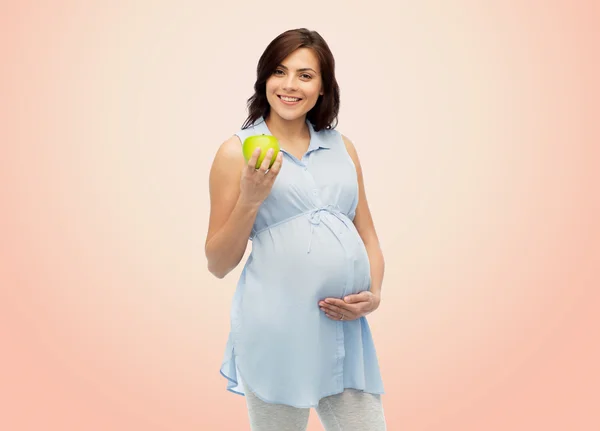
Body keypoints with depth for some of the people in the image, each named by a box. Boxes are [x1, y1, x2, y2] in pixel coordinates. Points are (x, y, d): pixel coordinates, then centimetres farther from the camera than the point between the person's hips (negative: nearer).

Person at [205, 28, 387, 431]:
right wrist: (251, 199, -12)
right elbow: (218, 264, 1)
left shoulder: (342, 147, 11)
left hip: (345, 327, 4)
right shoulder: (237, 151, 0)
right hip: (277, 328, -3)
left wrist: (374, 295, -1)